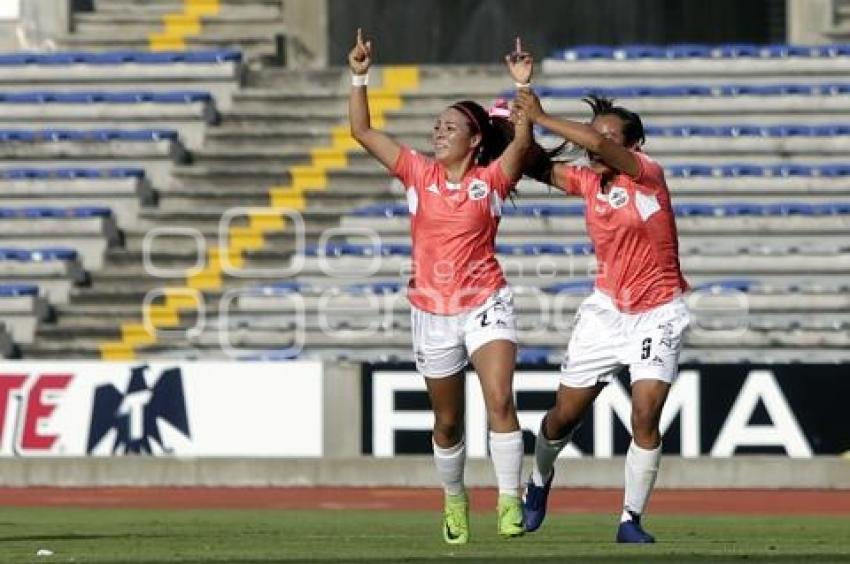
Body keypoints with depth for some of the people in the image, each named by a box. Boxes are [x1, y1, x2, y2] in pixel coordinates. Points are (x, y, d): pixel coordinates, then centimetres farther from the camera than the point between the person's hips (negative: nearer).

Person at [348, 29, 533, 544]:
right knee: (448, 423, 12)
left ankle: (511, 503, -23)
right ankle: (454, 501, 32)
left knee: (500, 400, -22)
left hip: (485, 304, -3)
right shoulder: (419, 173, 4)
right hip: (432, 310, 3)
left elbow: (523, 142, -20)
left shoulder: (491, 179, -3)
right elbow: (363, 131, 2)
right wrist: (359, 77, -6)